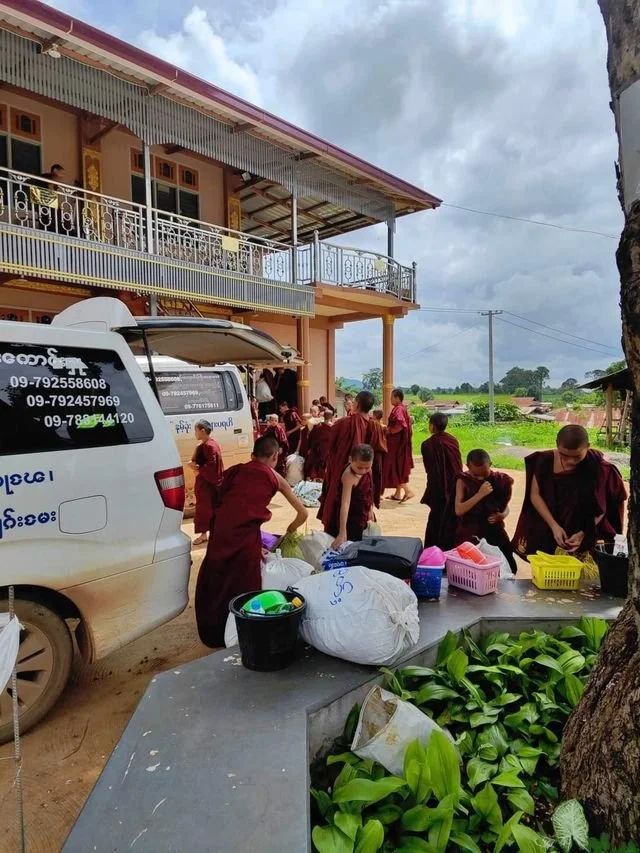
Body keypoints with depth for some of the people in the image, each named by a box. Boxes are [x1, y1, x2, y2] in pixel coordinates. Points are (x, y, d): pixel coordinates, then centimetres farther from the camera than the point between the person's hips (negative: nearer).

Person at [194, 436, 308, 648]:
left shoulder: (236, 471, 22)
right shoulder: (274, 478, 17)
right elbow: (303, 513, 23)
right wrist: (290, 530, 44)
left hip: (220, 530, 4)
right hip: (245, 534, -4)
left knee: (215, 583, 21)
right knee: (243, 588, 12)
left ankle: (212, 634, 39)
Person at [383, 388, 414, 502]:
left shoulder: (398, 409, -17)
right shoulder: (402, 408, 14)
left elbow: (400, 425, -30)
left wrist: (389, 431, -16)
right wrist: (389, 427, 12)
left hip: (397, 442, -10)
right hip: (399, 442, 10)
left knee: (396, 467, -7)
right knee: (399, 467, 12)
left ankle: (408, 491, -8)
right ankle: (398, 493, 16)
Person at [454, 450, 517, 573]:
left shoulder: (500, 480, -3)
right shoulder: (463, 480, -8)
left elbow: (505, 506, 11)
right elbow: (459, 510, -17)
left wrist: (502, 515, -12)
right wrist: (480, 494, -24)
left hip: (494, 531, 2)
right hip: (469, 533, -2)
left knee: (508, 568, 0)